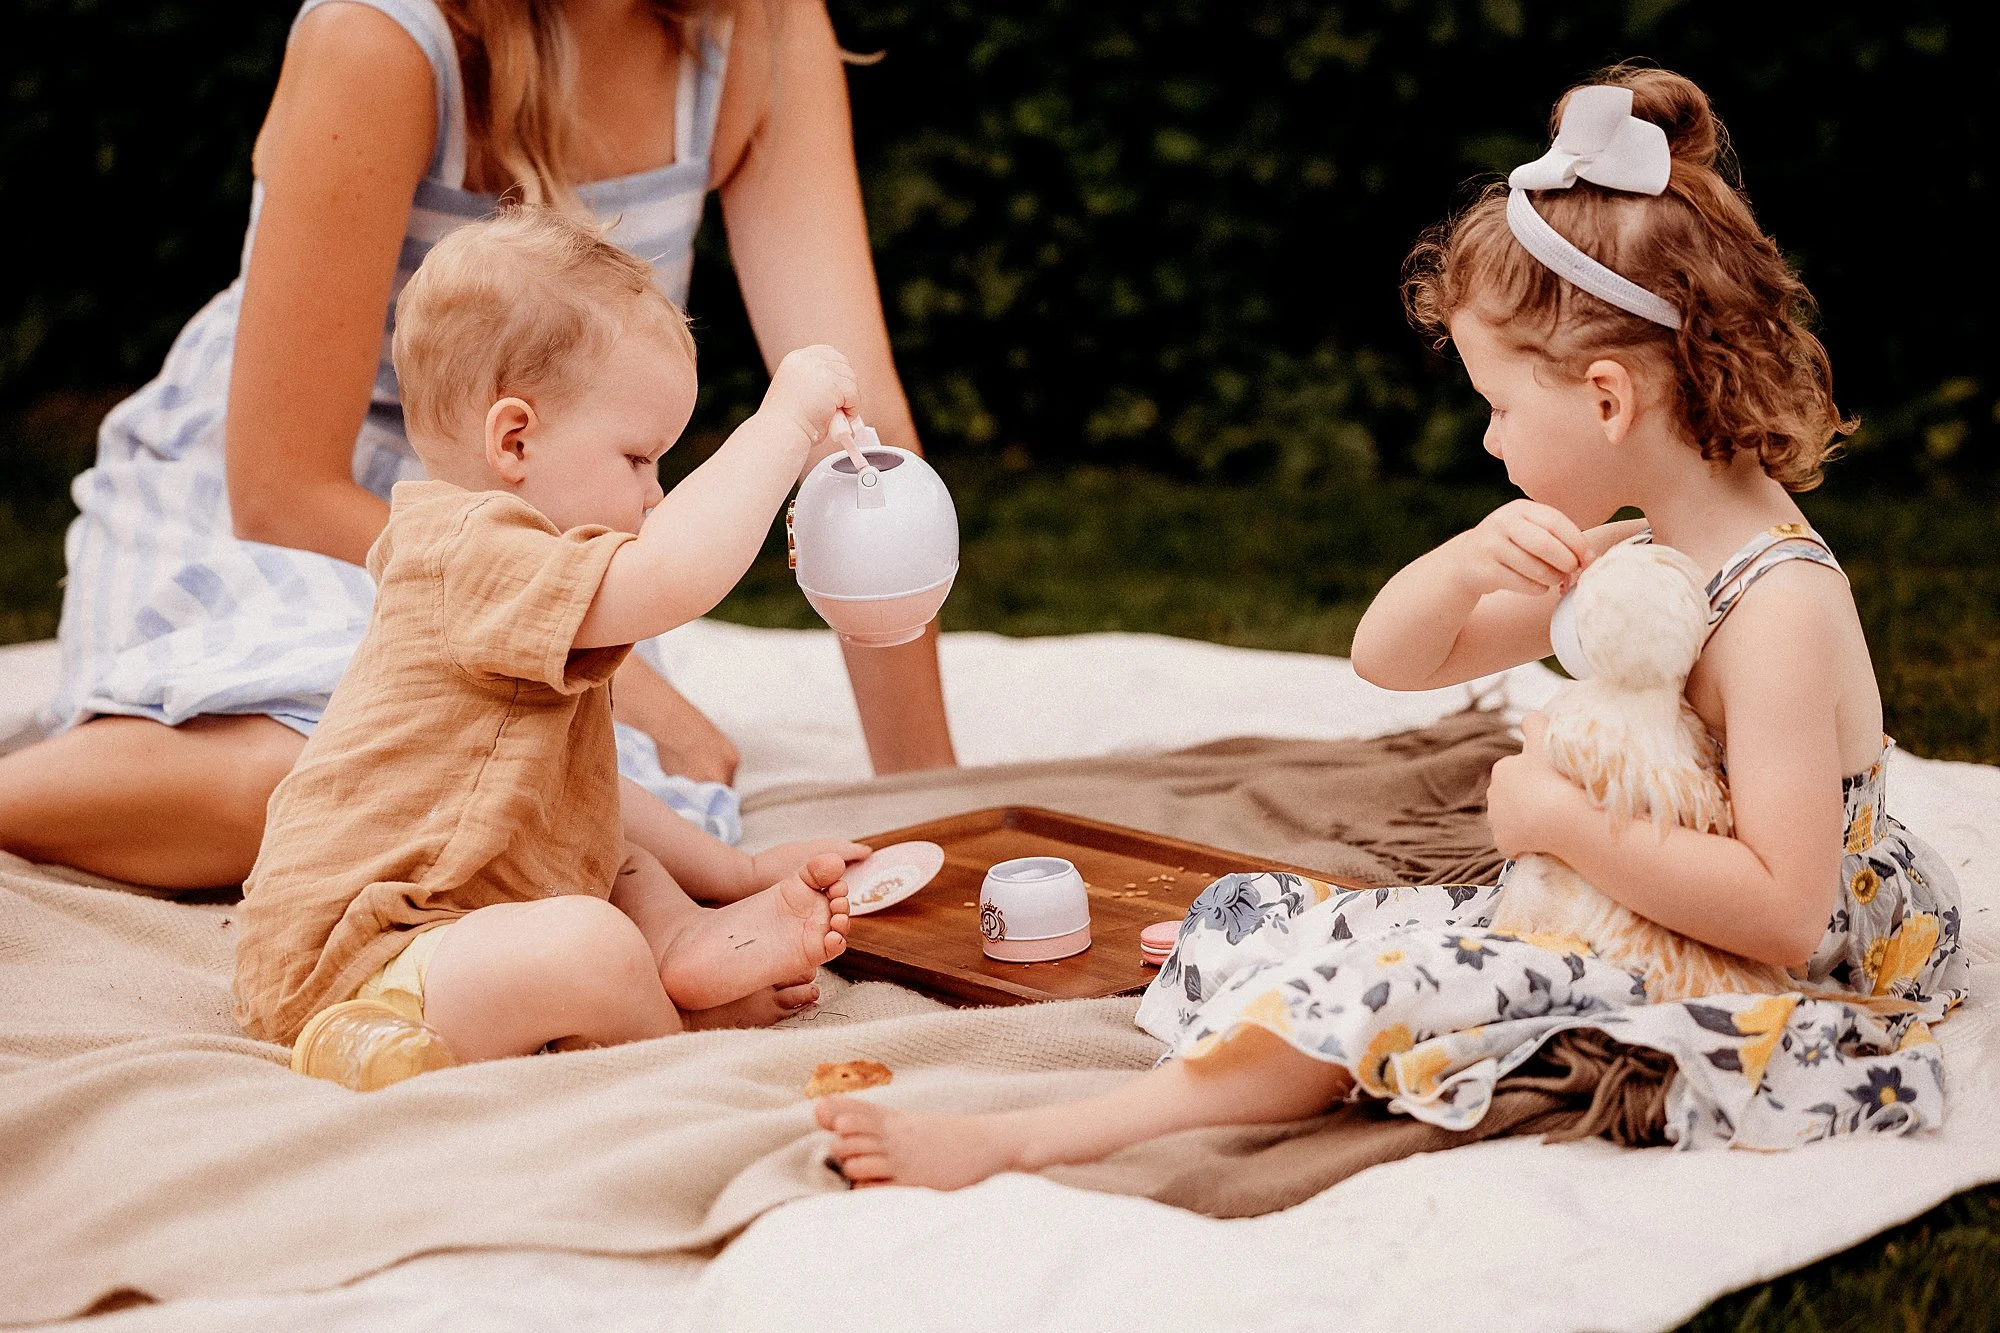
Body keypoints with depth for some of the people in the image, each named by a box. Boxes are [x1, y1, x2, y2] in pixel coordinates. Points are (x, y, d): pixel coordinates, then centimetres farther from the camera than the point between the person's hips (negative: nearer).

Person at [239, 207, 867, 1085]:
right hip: (349, 966, -11)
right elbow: (673, 577, -34)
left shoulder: (502, 587, 20)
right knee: (590, 951, -34)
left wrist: (741, 873, 23)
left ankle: (693, 949, -6)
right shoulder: (474, 552, -17)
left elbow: (585, 803, 27)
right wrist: (784, 421, -25)